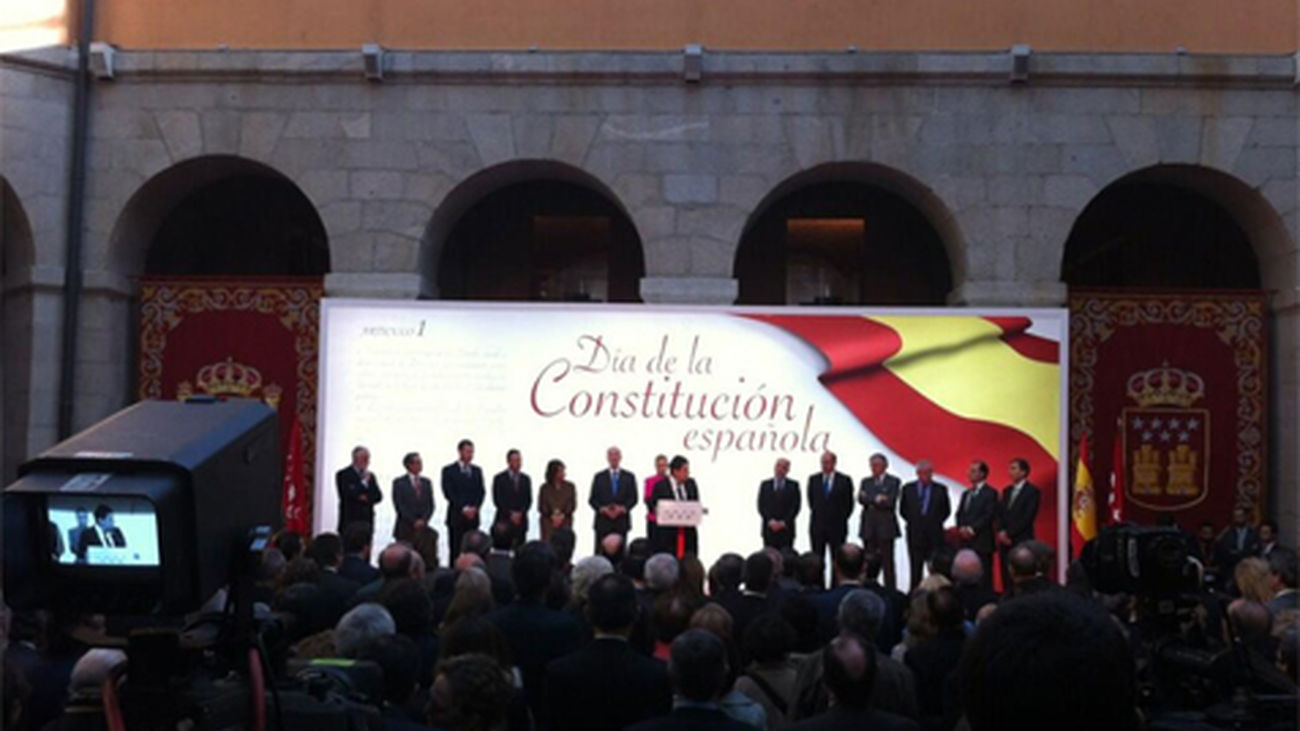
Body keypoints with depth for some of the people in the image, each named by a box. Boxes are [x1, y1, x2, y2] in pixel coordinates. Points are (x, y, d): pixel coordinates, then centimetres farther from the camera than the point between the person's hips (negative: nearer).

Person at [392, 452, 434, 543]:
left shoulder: (426, 482, 15)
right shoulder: (399, 482, 3)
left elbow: (430, 504, 11)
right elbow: (400, 506, -5)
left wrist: (423, 520, -6)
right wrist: (414, 522, -12)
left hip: (422, 528, 3)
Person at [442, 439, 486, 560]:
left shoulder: (477, 470, 15)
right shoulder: (448, 470, 1)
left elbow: (481, 492, 9)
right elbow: (449, 493, -7)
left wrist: (474, 508, -7)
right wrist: (463, 508, -14)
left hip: (473, 516, 4)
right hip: (456, 516, -4)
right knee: (456, 549, -5)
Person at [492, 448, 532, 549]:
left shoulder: (526, 479, 12)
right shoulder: (499, 478, 2)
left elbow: (528, 500, 8)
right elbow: (497, 500, -3)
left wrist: (520, 513, -7)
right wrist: (510, 514, -10)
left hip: (521, 521, 3)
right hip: (504, 520, -3)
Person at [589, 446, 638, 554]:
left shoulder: (629, 477, 11)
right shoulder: (599, 477, 11)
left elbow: (633, 498, 5)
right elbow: (592, 499, 7)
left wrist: (623, 508, -12)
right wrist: (602, 509, -10)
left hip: (621, 521, 0)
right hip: (603, 521, 0)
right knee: (600, 553, -4)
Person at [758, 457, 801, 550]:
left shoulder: (793, 485, 8)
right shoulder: (765, 485, 11)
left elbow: (796, 506, 0)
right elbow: (761, 505, 4)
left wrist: (784, 522, -10)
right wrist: (770, 520, -10)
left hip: (786, 529, -1)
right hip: (769, 529, 1)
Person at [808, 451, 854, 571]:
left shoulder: (845, 480, -2)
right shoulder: (813, 479, 6)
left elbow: (849, 503, 4)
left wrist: (841, 519, 3)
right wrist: (817, 515, 11)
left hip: (837, 527, -2)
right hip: (817, 526, 2)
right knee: (817, 560, 2)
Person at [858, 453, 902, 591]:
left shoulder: (893, 481, 2)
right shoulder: (865, 481, 14)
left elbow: (890, 502, -10)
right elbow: (861, 499, -2)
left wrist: (870, 500, -7)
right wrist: (877, 499, -14)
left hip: (886, 527, -3)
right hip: (868, 527, 3)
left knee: (887, 563, -2)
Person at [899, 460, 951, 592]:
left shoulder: (941, 489, 2)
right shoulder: (908, 488, 5)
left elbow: (946, 510, 10)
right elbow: (903, 509, 14)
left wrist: (936, 522, 3)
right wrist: (912, 522, 6)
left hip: (934, 534, -1)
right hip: (915, 534, 1)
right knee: (916, 567, 1)